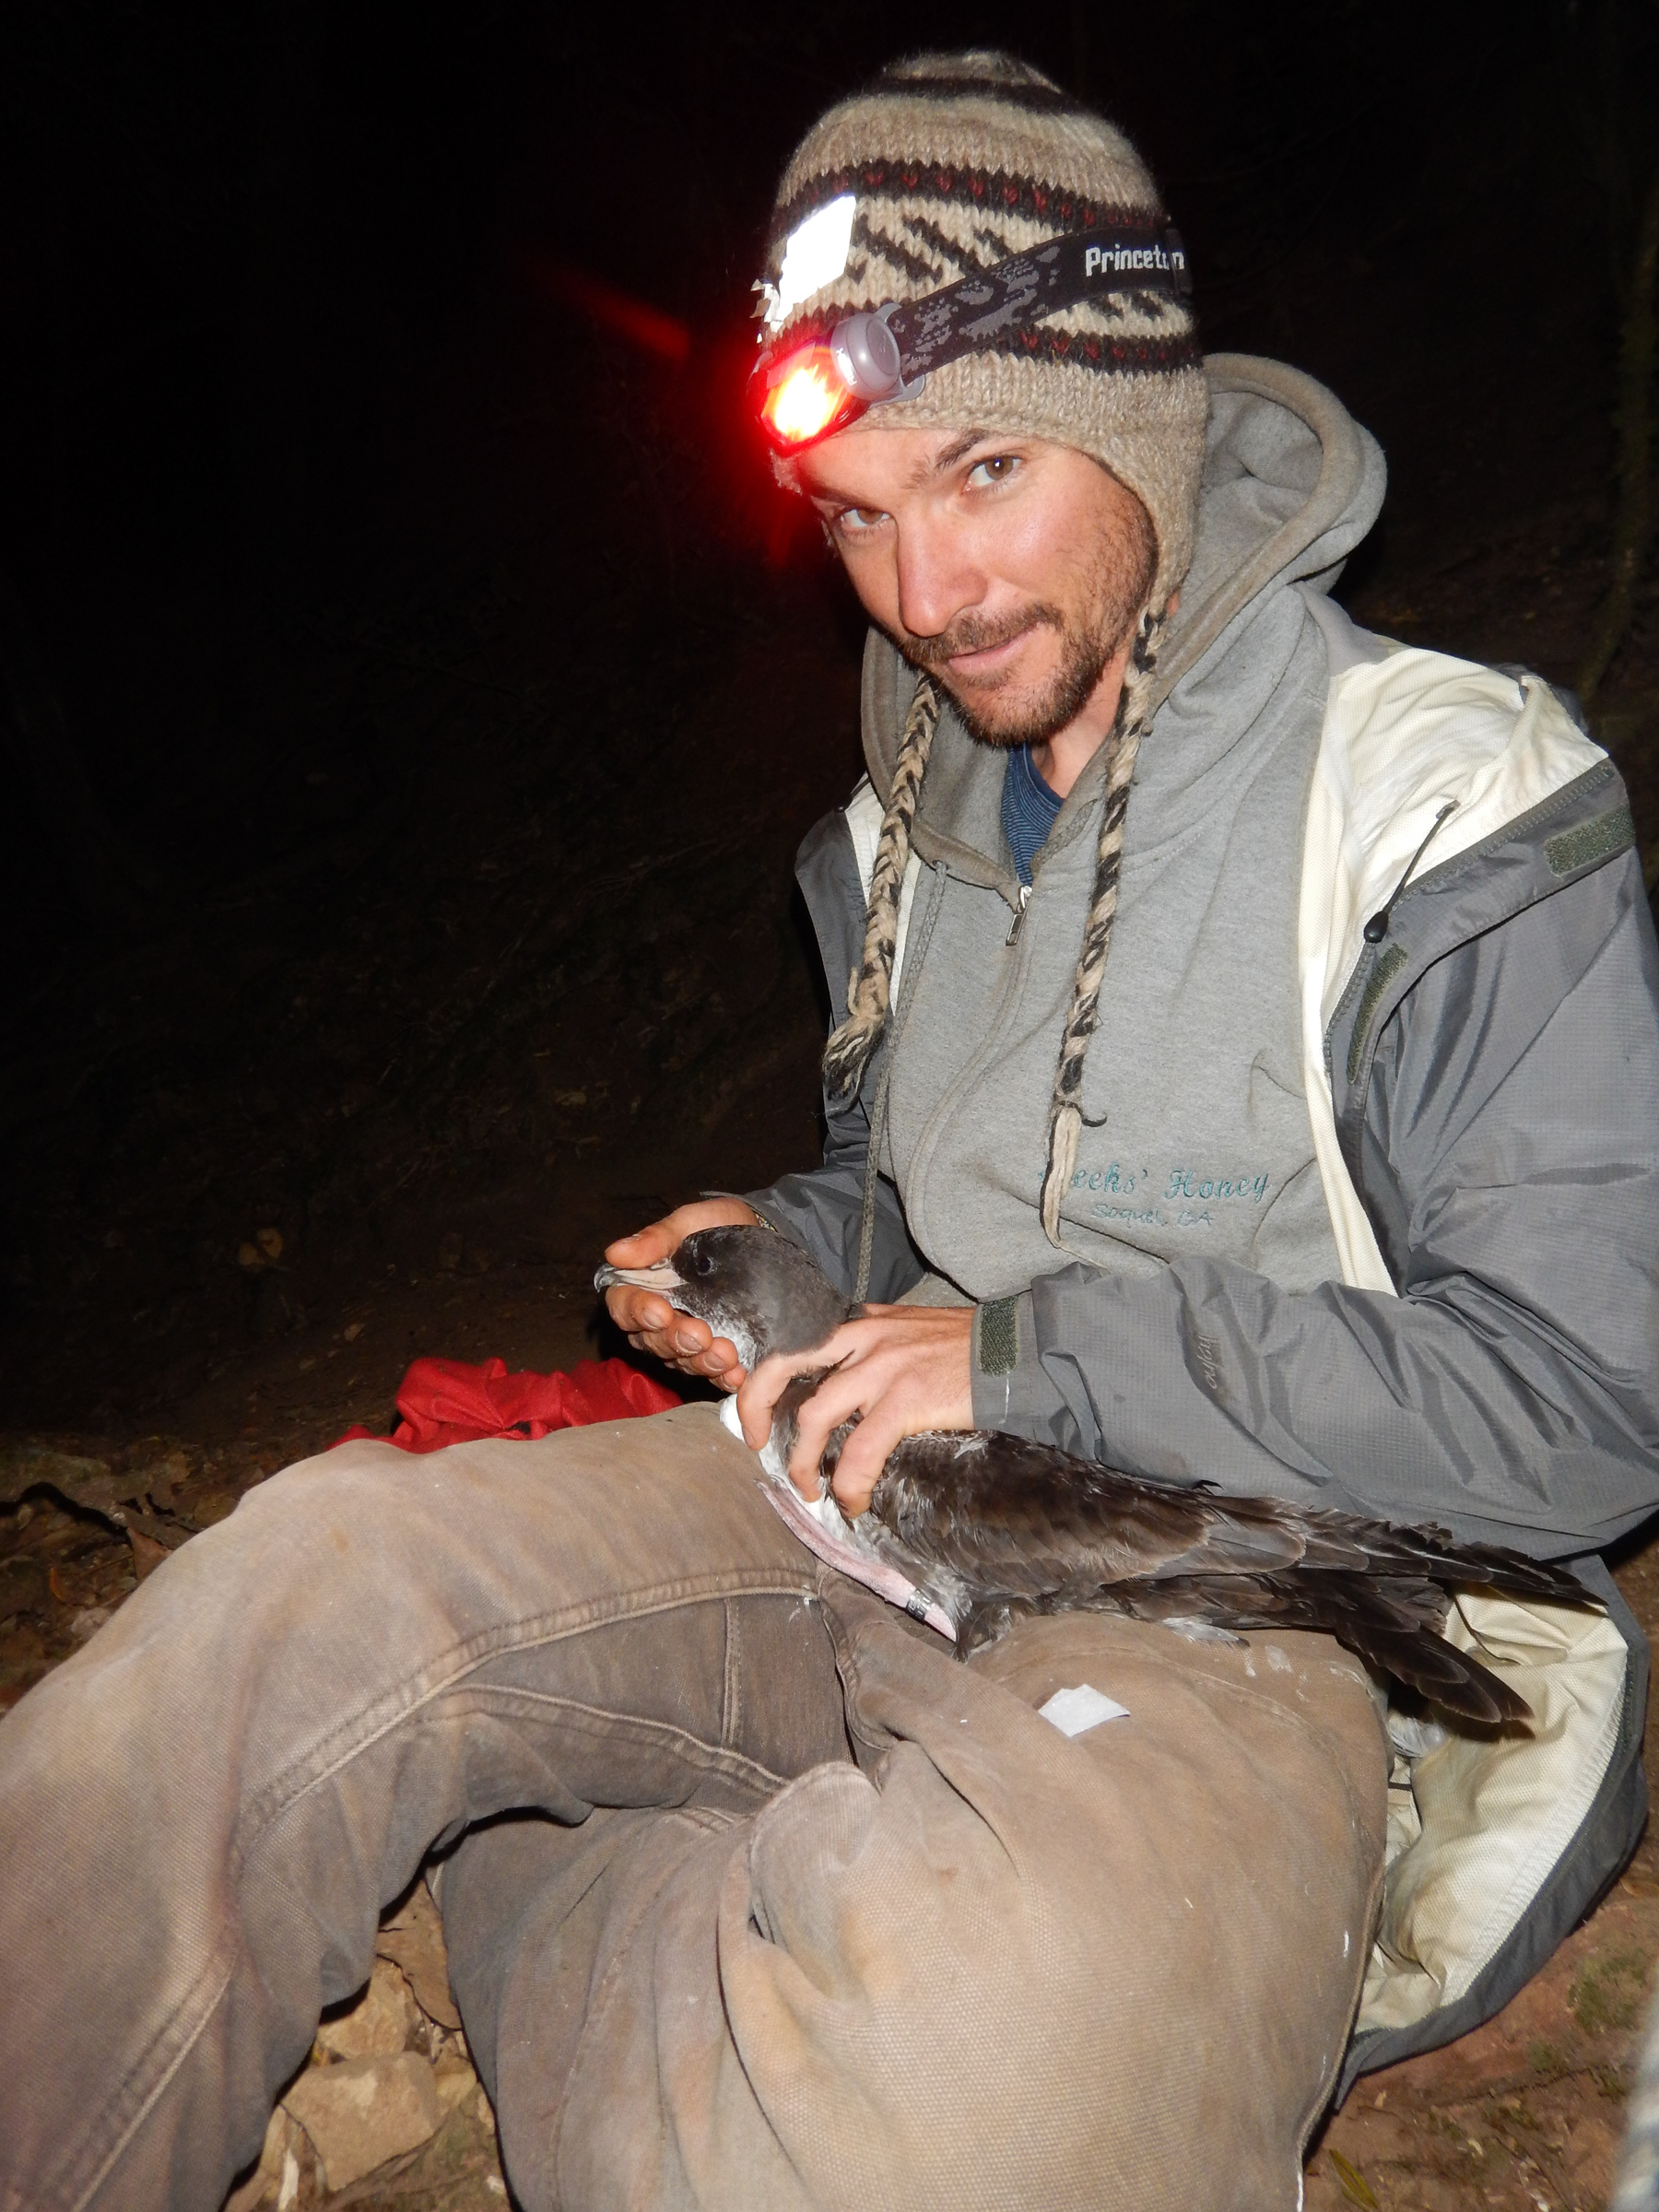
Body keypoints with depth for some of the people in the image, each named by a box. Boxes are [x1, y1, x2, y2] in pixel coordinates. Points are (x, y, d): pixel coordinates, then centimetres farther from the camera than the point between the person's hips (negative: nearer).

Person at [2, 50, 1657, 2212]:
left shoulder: (1452, 813, -11)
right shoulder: (915, 814, 11)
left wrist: (1044, 1360, -17)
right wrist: (796, 1251, 1)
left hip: (1275, 1609, -5)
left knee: (967, 2026, -38)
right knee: (336, 1572, -15)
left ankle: (525, 1871, -10)